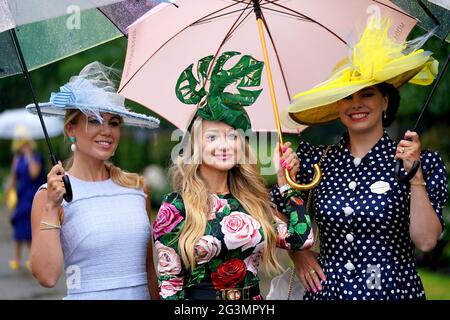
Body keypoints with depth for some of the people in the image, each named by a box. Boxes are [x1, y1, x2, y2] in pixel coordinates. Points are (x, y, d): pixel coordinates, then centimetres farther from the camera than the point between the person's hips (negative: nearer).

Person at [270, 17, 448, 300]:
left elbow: (426, 241, -14)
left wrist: (415, 175, -19)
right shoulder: (317, 161, -1)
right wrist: (298, 252, 0)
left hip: (393, 289, -2)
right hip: (327, 289, 2)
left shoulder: (423, 163, -6)